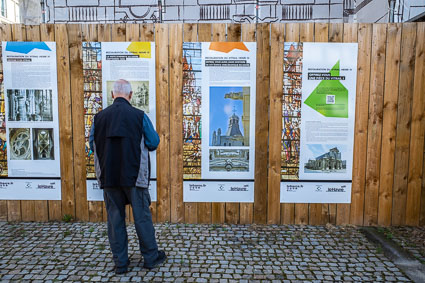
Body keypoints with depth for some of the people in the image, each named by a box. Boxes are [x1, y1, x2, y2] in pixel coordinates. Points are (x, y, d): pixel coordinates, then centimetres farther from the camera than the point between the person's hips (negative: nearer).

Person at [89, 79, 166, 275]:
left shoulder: (99, 117, -2)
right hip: (134, 176, -2)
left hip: (108, 177, 2)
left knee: (115, 218, 13)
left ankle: (120, 263, 24)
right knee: (142, 217, 10)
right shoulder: (139, 116, -9)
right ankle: (150, 257, 25)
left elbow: (93, 145, 8)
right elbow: (154, 143, -3)